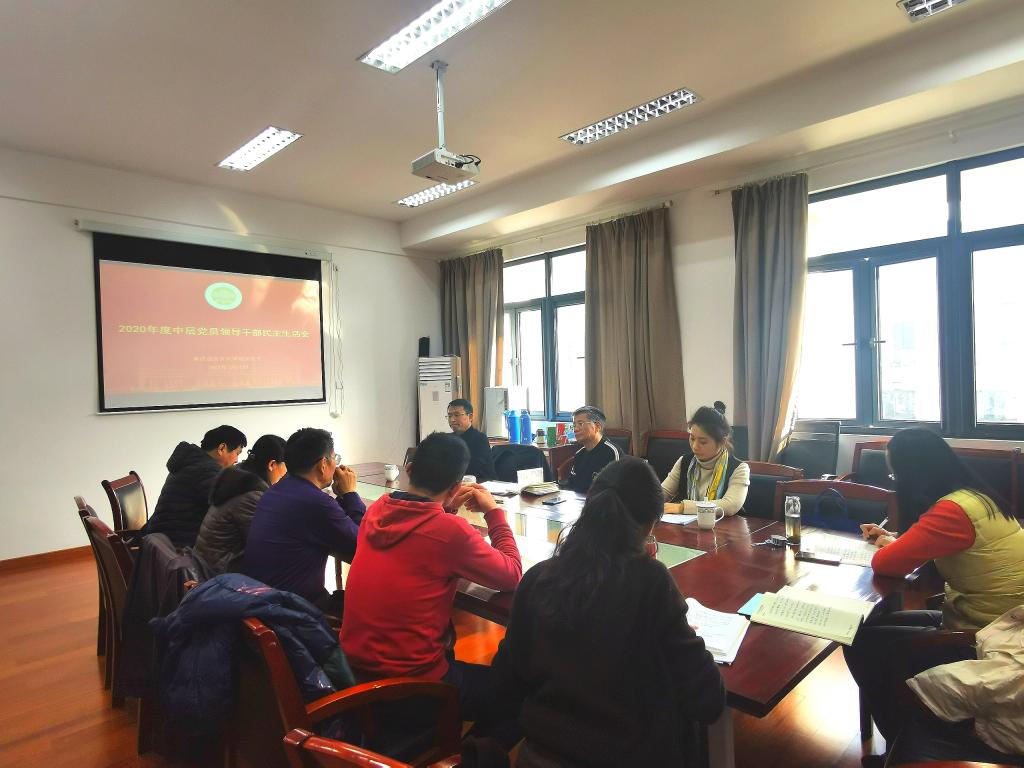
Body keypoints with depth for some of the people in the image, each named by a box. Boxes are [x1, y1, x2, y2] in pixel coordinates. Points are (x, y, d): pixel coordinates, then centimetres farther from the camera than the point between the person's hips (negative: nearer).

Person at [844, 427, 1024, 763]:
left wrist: (887, 544, -3)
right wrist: (893, 538, 10)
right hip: (989, 624, 9)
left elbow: (885, 563, -23)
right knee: (873, 625, 14)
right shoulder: (972, 496, 3)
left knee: (862, 644, -3)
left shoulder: (953, 510, -27)